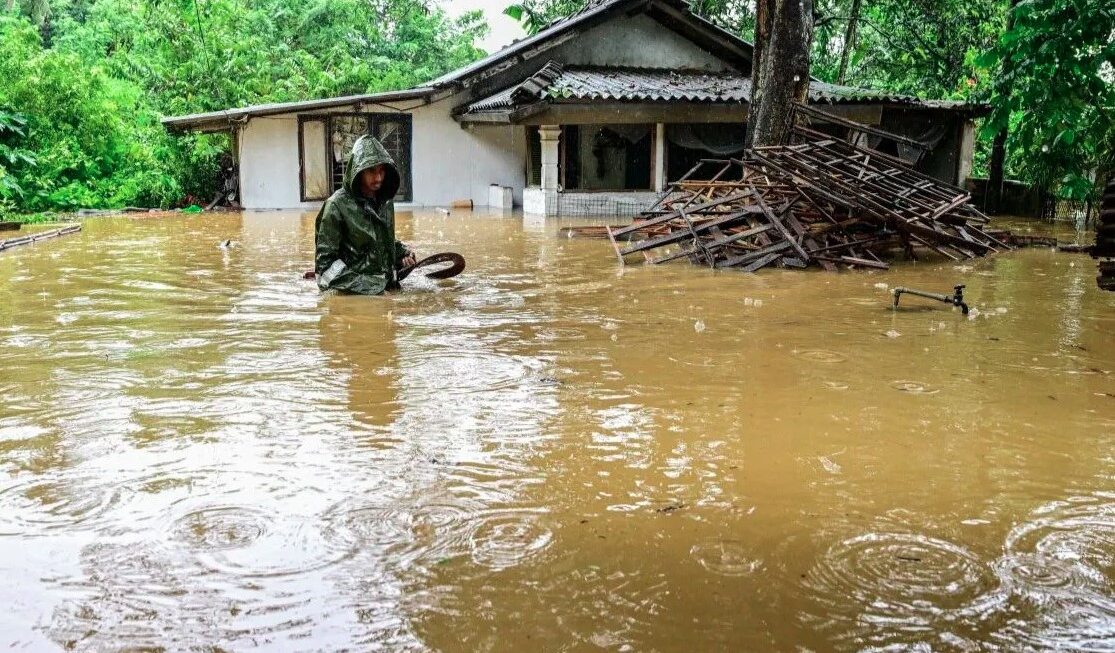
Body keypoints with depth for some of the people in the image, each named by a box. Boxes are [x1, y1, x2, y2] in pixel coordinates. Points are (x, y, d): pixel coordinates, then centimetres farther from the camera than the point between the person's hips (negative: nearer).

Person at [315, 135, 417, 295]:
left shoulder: (386, 202, 6)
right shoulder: (337, 205, -13)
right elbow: (325, 260, -13)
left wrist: (402, 252, 1)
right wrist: (364, 286, -20)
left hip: (389, 288, 6)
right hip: (352, 296, -6)